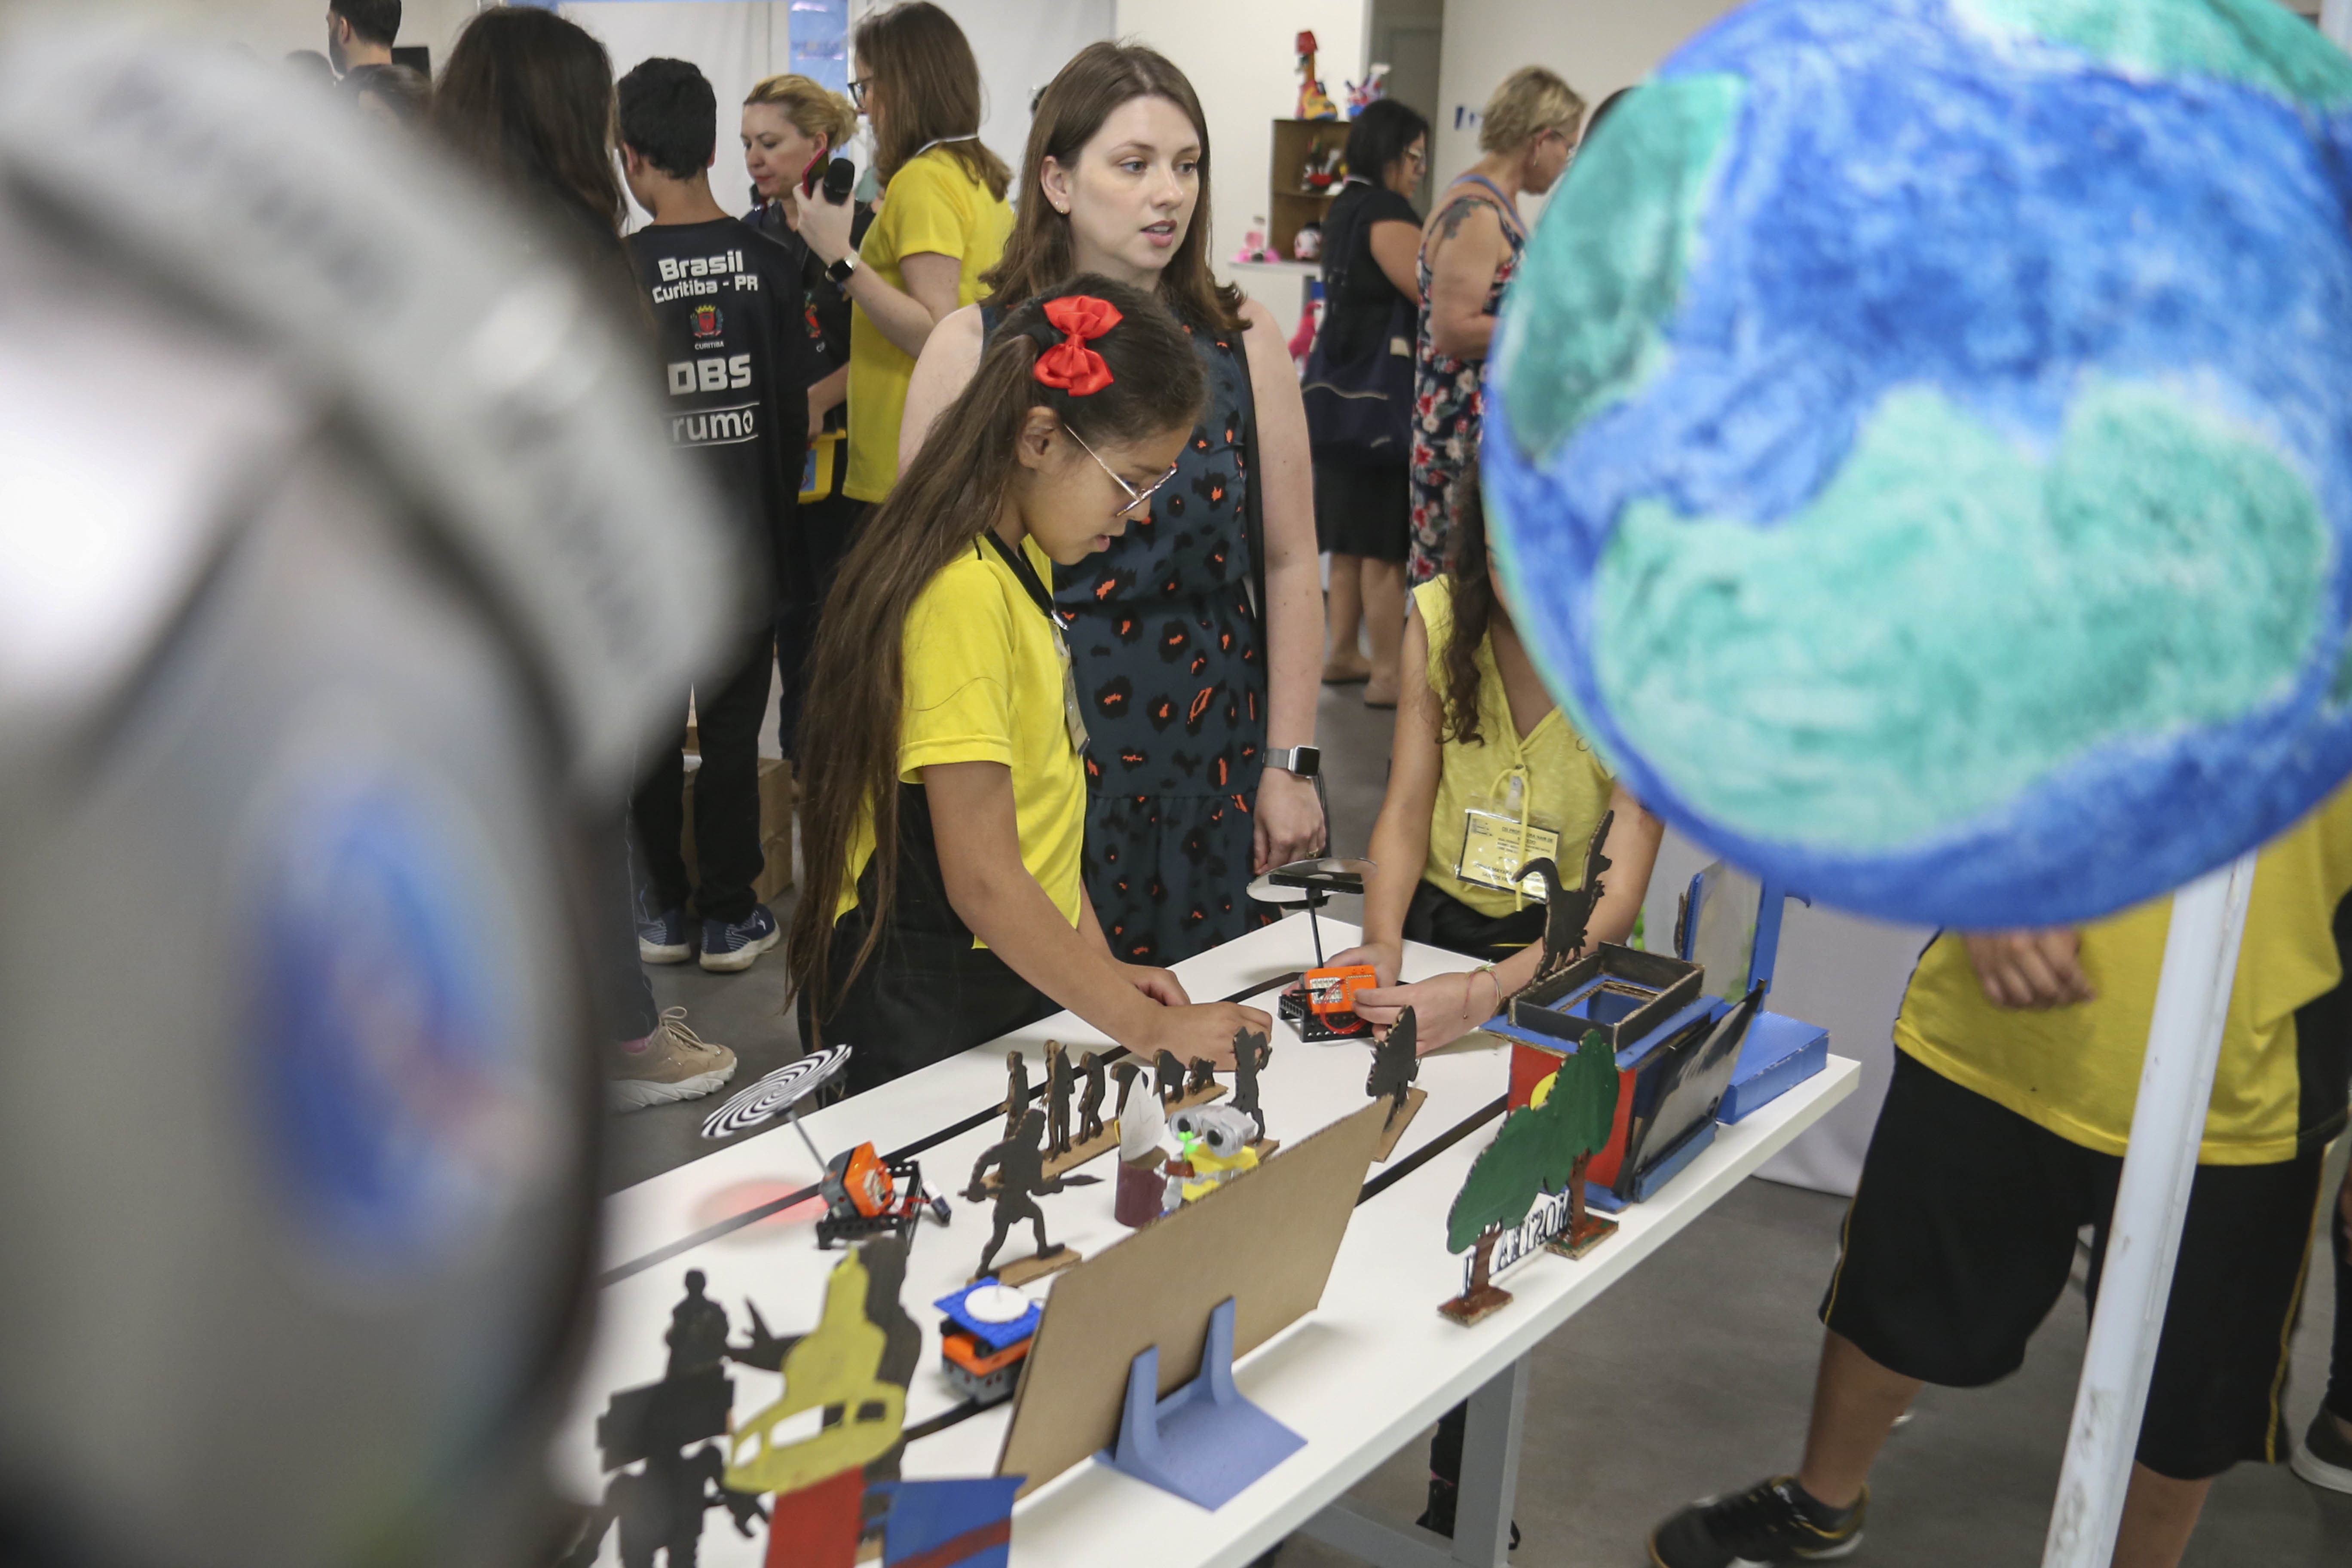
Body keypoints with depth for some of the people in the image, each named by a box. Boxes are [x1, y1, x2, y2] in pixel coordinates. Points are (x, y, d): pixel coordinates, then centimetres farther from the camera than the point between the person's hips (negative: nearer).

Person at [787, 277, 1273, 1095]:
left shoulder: (1021, 560, 9)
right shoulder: (964, 592, -22)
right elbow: (984, 882, -25)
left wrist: (1100, 964, 7)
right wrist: (1149, 1028, -21)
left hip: (1017, 978, 9)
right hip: (922, 1005, -9)